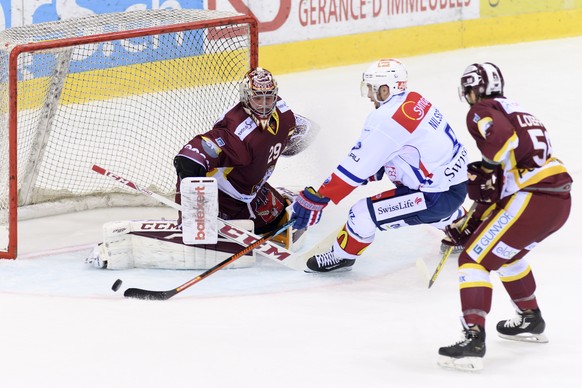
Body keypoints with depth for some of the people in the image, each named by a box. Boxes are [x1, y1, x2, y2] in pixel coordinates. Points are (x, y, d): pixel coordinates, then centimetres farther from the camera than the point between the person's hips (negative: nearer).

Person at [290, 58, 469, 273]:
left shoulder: (387, 121, -22)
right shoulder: (413, 100, 5)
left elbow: (356, 167, -20)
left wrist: (315, 199, -15)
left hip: (439, 197, -9)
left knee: (364, 212, -10)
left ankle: (342, 255, 15)